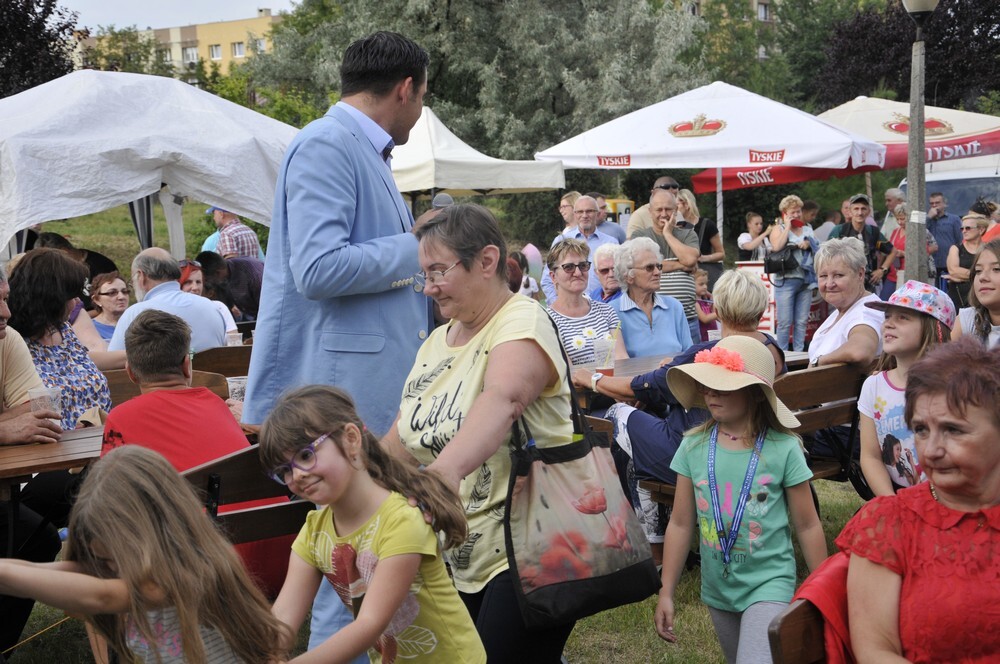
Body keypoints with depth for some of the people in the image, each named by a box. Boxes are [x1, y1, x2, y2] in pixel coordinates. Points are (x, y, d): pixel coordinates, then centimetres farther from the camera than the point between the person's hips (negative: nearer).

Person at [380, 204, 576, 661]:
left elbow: (502, 401, -34)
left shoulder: (522, 323, -13)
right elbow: (402, 437, 15)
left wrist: (447, 468, -50)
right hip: (457, 557, 8)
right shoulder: (436, 343, 13)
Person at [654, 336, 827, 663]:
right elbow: (681, 524, 1)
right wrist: (666, 592, 1)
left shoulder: (783, 449, -13)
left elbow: (808, 527, -5)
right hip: (717, 588, 4)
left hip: (769, 584, -4)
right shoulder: (694, 447, -5)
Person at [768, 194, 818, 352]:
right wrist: (787, 226, -7)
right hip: (786, 279, -5)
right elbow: (776, 247, -14)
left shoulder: (808, 230, 19)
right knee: (785, 322, -6)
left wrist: (808, 244, -4)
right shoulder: (779, 228, 5)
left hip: (806, 279, 5)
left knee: (802, 321, 5)